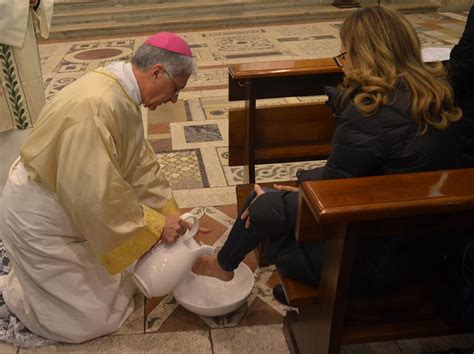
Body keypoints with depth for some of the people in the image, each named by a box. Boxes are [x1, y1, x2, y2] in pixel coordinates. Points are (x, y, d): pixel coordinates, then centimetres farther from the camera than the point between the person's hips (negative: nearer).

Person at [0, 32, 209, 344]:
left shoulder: (124, 96, -2)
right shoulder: (95, 106, -33)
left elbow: (141, 164, 4)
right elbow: (96, 193, -33)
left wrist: (172, 216, 3)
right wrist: (155, 225, -22)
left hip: (72, 206, 9)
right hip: (39, 217, -9)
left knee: (116, 288, 17)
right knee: (93, 318, 3)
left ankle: (28, 271, 29)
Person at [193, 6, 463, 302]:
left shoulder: (369, 115, -26)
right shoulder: (435, 94, 0)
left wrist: (269, 203, -1)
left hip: (379, 258, -8)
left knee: (263, 205, 1)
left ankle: (223, 265, 31)